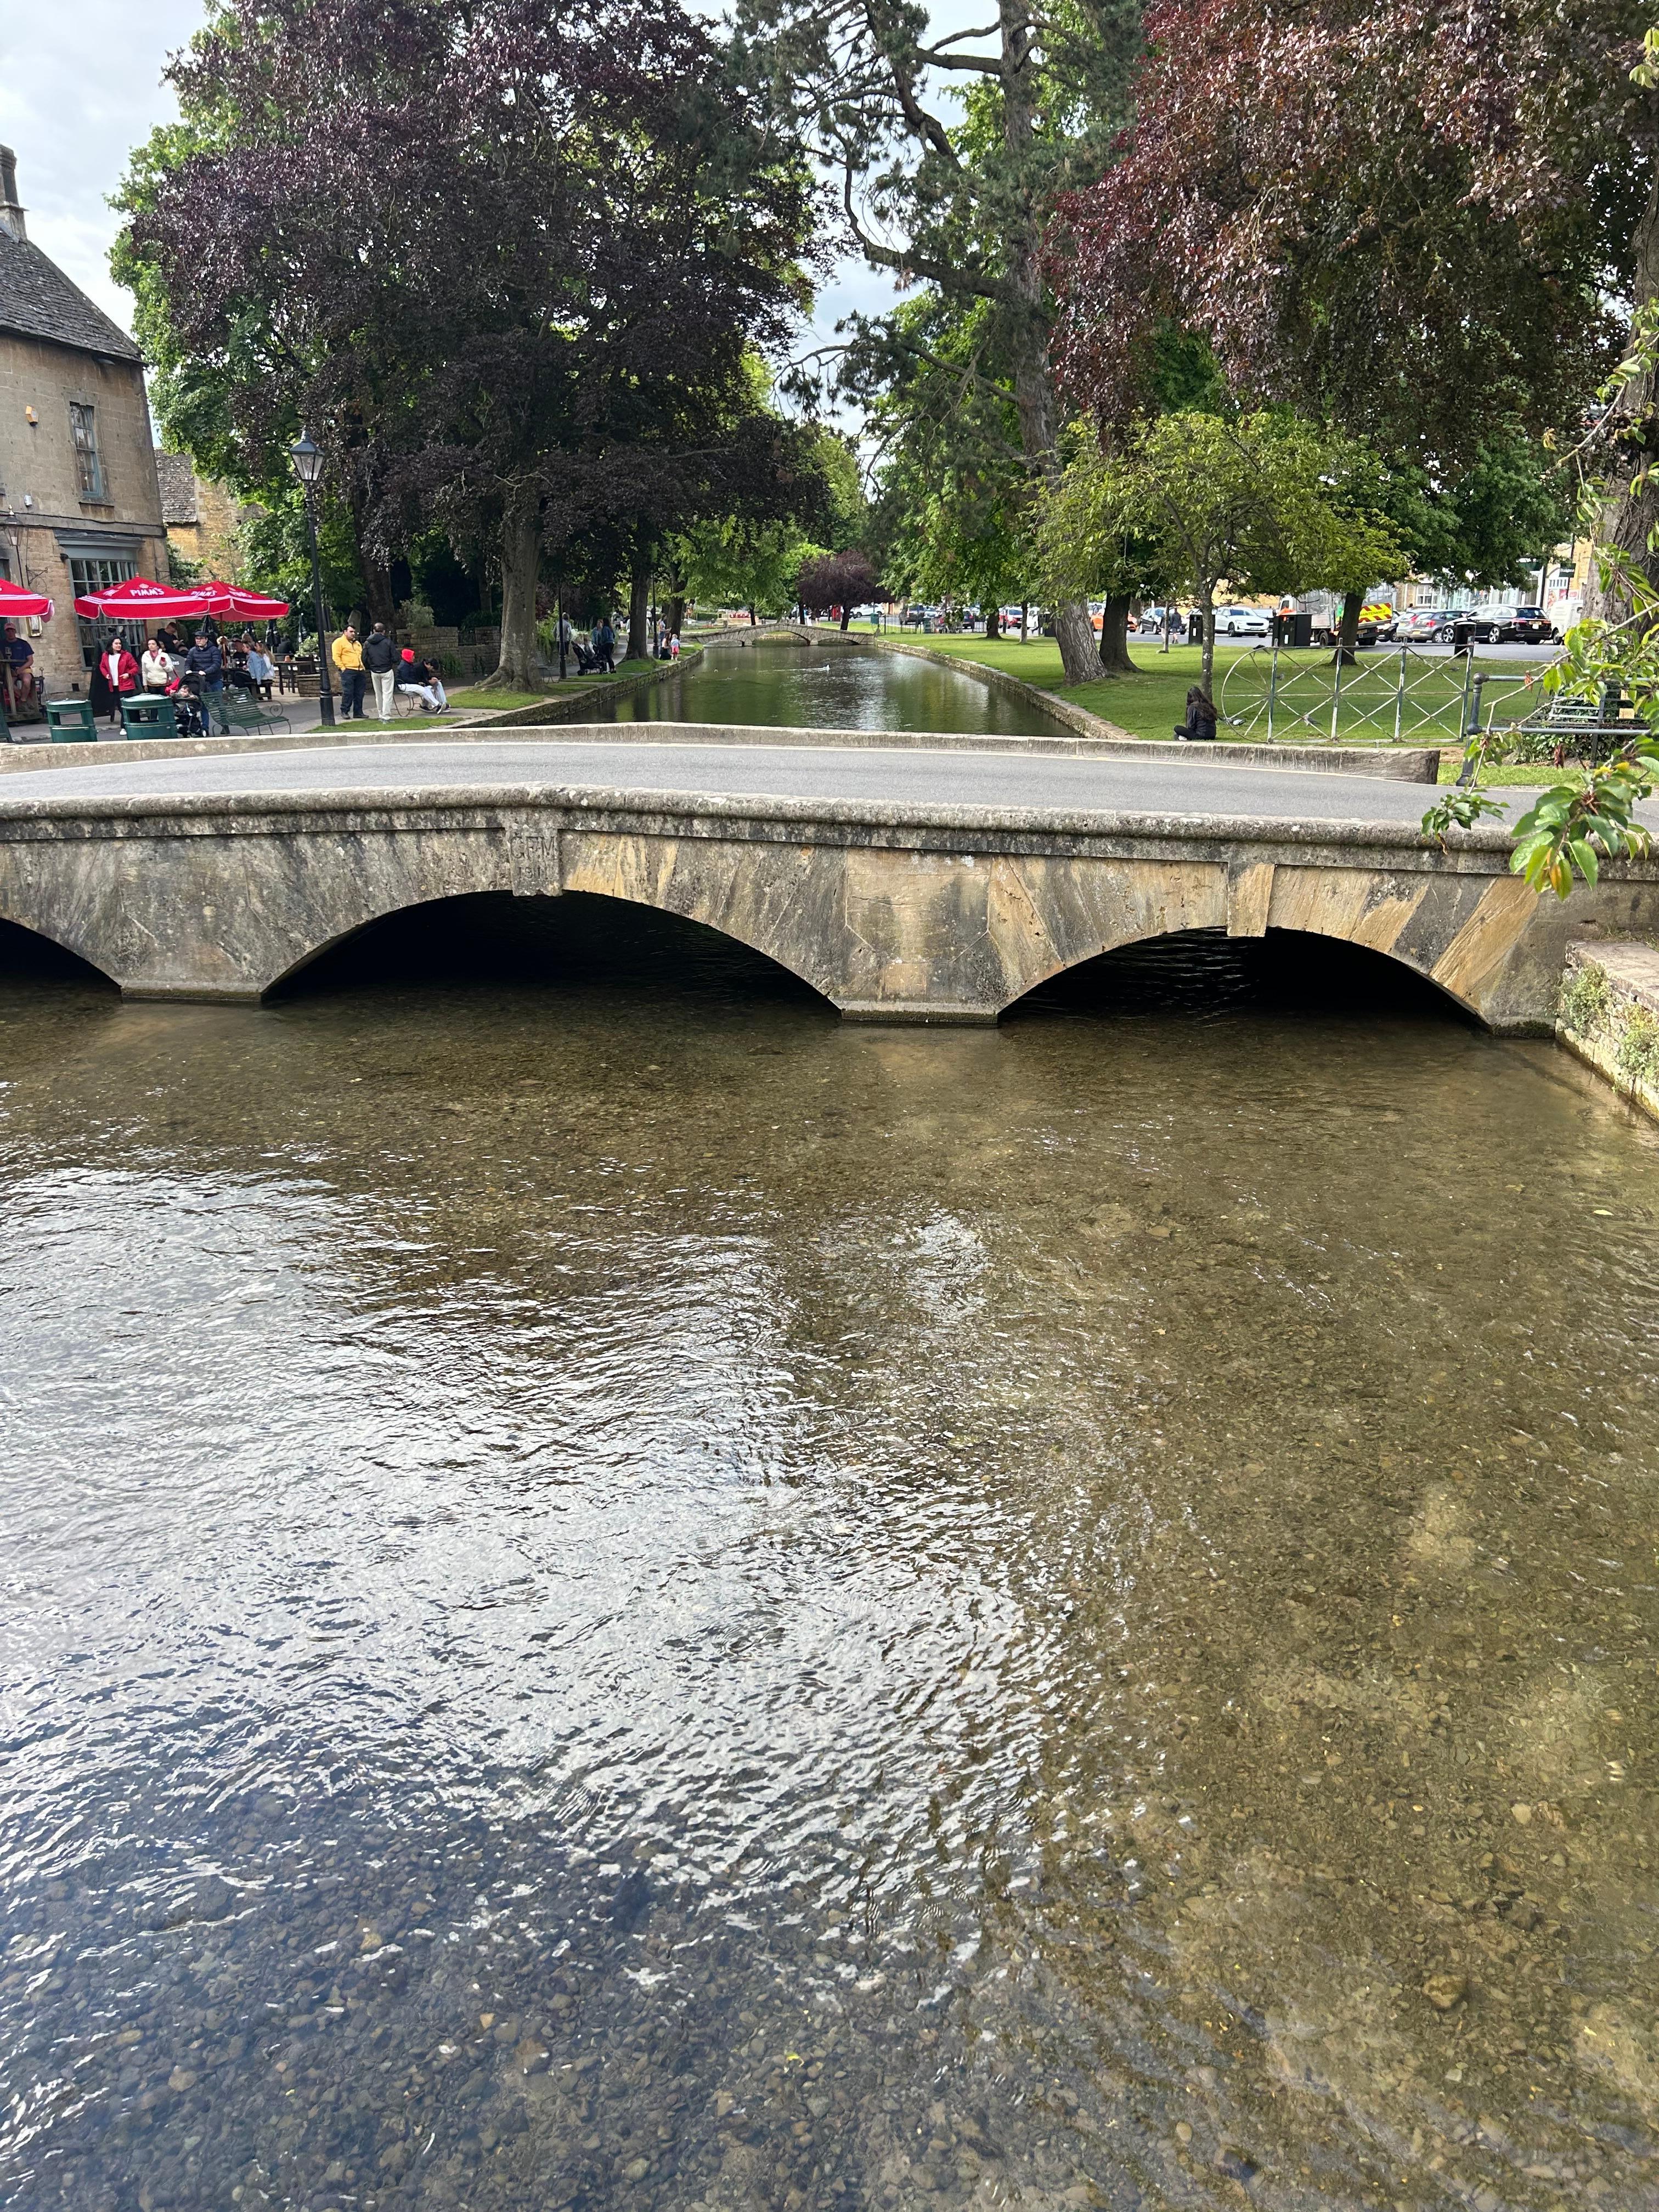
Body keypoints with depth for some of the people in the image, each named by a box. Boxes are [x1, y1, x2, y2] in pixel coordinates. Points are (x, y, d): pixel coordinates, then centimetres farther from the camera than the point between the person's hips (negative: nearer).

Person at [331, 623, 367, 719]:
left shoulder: (357, 643, 24)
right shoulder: (339, 642, 0)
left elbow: (361, 656, 30)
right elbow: (336, 657, -8)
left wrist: (363, 667, 16)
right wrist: (342, 668, -15)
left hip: (359, 671, 7)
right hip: (348, 671, -7)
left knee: (359, 693, 6)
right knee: (348, 693, -9)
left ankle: (358, 712, 12)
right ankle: (344, 712, -2)